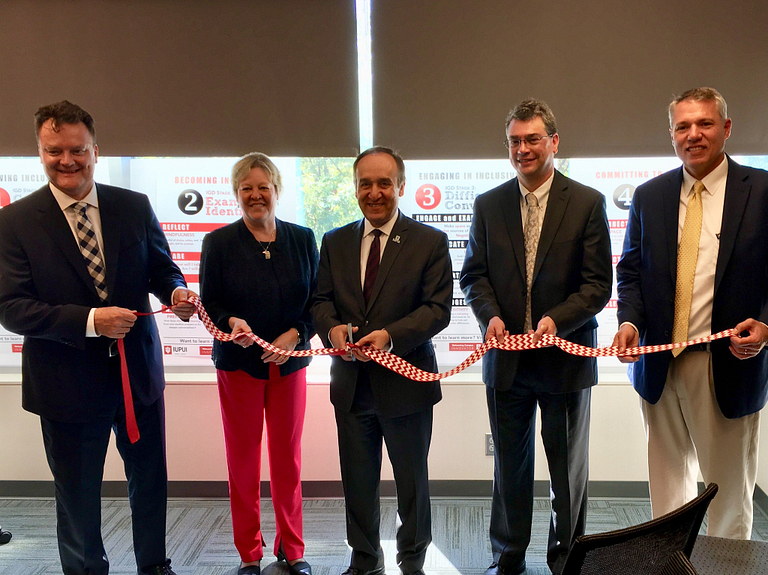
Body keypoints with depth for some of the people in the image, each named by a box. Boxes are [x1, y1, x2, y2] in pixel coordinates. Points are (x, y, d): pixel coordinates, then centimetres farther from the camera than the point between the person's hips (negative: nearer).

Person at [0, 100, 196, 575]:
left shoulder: (135, 207, -2)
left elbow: (161, 268, 5)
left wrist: (177, 290, -19)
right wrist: (88, 321, -26)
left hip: (139, 373, 3)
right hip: (67, 384, -2)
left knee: (150, 483, 19)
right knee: (77, 498, 17)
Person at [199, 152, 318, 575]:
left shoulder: (303, 239, 3)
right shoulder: (219, 242, -1)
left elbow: (317, 299, 3)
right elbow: (208, 302, -2)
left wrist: (294, 335, -14)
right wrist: (231, 322, -23)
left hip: (289, 364, 1)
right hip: (238, 364, -1)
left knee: (288, 459, 10)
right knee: (242, 461, 7)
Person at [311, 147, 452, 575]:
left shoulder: (430, 242, -4)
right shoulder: (335, 242, 8)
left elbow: (438, 309, -10)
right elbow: (321, 299, 7)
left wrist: (391, 335, -24)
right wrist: (332, 327, -15)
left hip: (405, 380, -3)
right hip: (351, 383, 3)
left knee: (412, 480, 13)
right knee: (357, 480, 15)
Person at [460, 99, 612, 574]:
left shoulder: (587, 202, -3)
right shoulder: (488, 205, 5)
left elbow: (598, 284, -6)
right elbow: (474, 272, 7)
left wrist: (557, 320, -21)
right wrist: (489, 314, -12)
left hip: (565, 356, -2)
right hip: (507, 357, 2)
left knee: (569, 469, 13)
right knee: (510, 464, 16)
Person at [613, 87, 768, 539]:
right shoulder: (649, 196, 8)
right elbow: (631, 270, 10)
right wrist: (629, 320, -7)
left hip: (729, 365, -3)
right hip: (660, 363, 3)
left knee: (730, 489, 11)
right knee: (668, 478, 15)